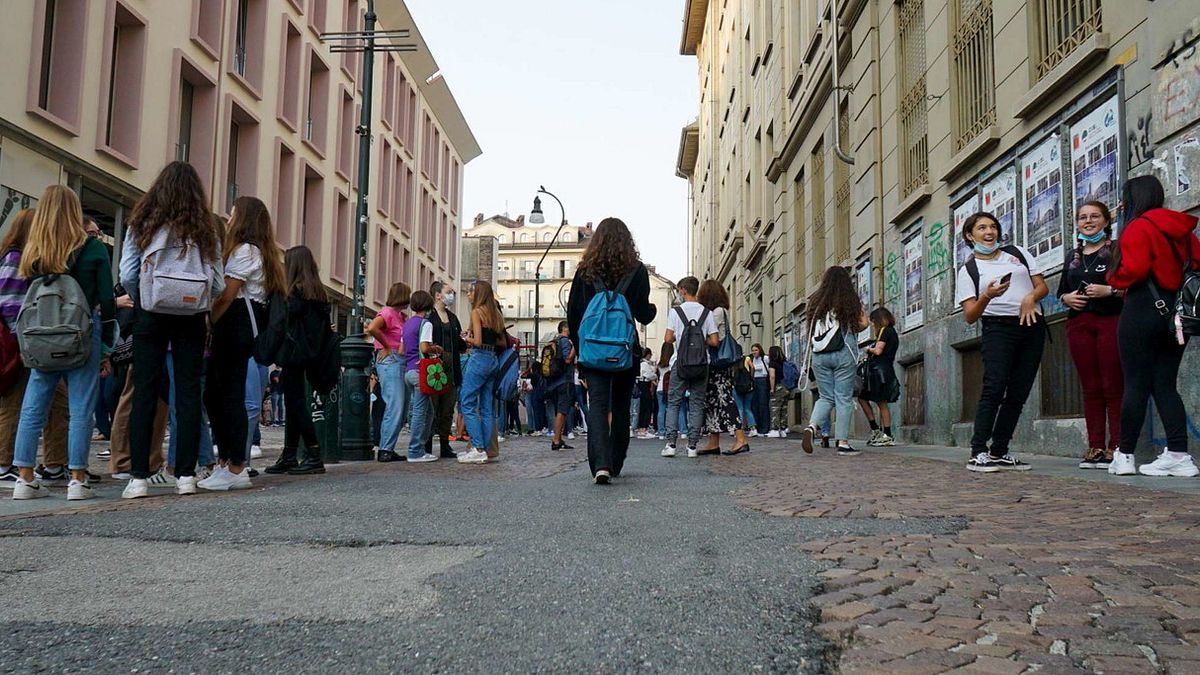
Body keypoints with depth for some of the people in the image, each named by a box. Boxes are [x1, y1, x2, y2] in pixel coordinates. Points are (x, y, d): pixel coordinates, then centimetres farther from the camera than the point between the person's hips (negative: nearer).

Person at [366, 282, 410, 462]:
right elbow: (372, 328, -25)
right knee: (395, 406, -13)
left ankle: (388, 448, 13)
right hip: (389, 360, -9)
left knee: (400, 408, 8)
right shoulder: (387, 312, -8)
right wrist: (387, 346, -16)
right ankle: (385, 449, -10)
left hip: (400, 362, 9)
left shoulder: (399, 315, 19)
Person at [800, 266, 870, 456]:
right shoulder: (850, 300, -1)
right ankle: (843, 442, 1)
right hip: (844, 353, -3)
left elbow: (810, 326, 10)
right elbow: (863, 323, 0)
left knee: (826, 397, 11)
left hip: (819, 355, 3)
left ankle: (812, 426, -13)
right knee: (844, 398, 2)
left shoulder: (816, 301, 6)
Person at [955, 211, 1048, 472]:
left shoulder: (1018, 253, 19)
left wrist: (1031, 297, -7)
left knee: (1018, 393, 1)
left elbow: (1043, 286, 16)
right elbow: (970, 316, -1)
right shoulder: (968, 270, 7)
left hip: (1031, 326, 4)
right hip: (998, 328, -4)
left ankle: (999, 452, 5)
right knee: (994, 388, -18)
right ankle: (978, 453, -20)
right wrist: (986, 297, -20)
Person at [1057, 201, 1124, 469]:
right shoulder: (1073, 256, 20)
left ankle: (1116, 447, -5)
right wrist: (1067, 298, 4)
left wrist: (1110, 290, -18)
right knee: (1090, 388, 4)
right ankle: (1095, 447, 5)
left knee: (1113, 387, -7)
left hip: (1111, 321, -5)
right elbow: (1061, 291, 25)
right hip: (1079, 324, 5)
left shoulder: (1117, 249, 3)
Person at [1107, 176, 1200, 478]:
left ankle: (1124, 455, 3)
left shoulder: (1138, 227, -8)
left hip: (1143, 309, -7)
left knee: (1136, 384, -3)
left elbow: (1134, 270, -17)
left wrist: (1113, 280, 1)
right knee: (1165, 385, 7)